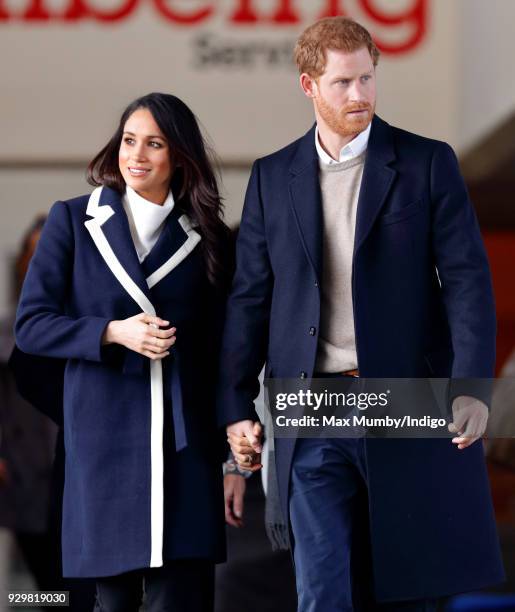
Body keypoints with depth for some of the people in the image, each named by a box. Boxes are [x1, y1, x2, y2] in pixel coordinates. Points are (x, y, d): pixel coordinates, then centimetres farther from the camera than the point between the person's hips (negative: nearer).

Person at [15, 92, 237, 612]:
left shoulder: (207, 237, 9)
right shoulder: (73, 221, 5)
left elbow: (222, 344, 11)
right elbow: (31, 325, 1)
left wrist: (230, 445, 6)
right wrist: (112, 333, -14)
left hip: (186, 444, 1)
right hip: (105, 437, -1)